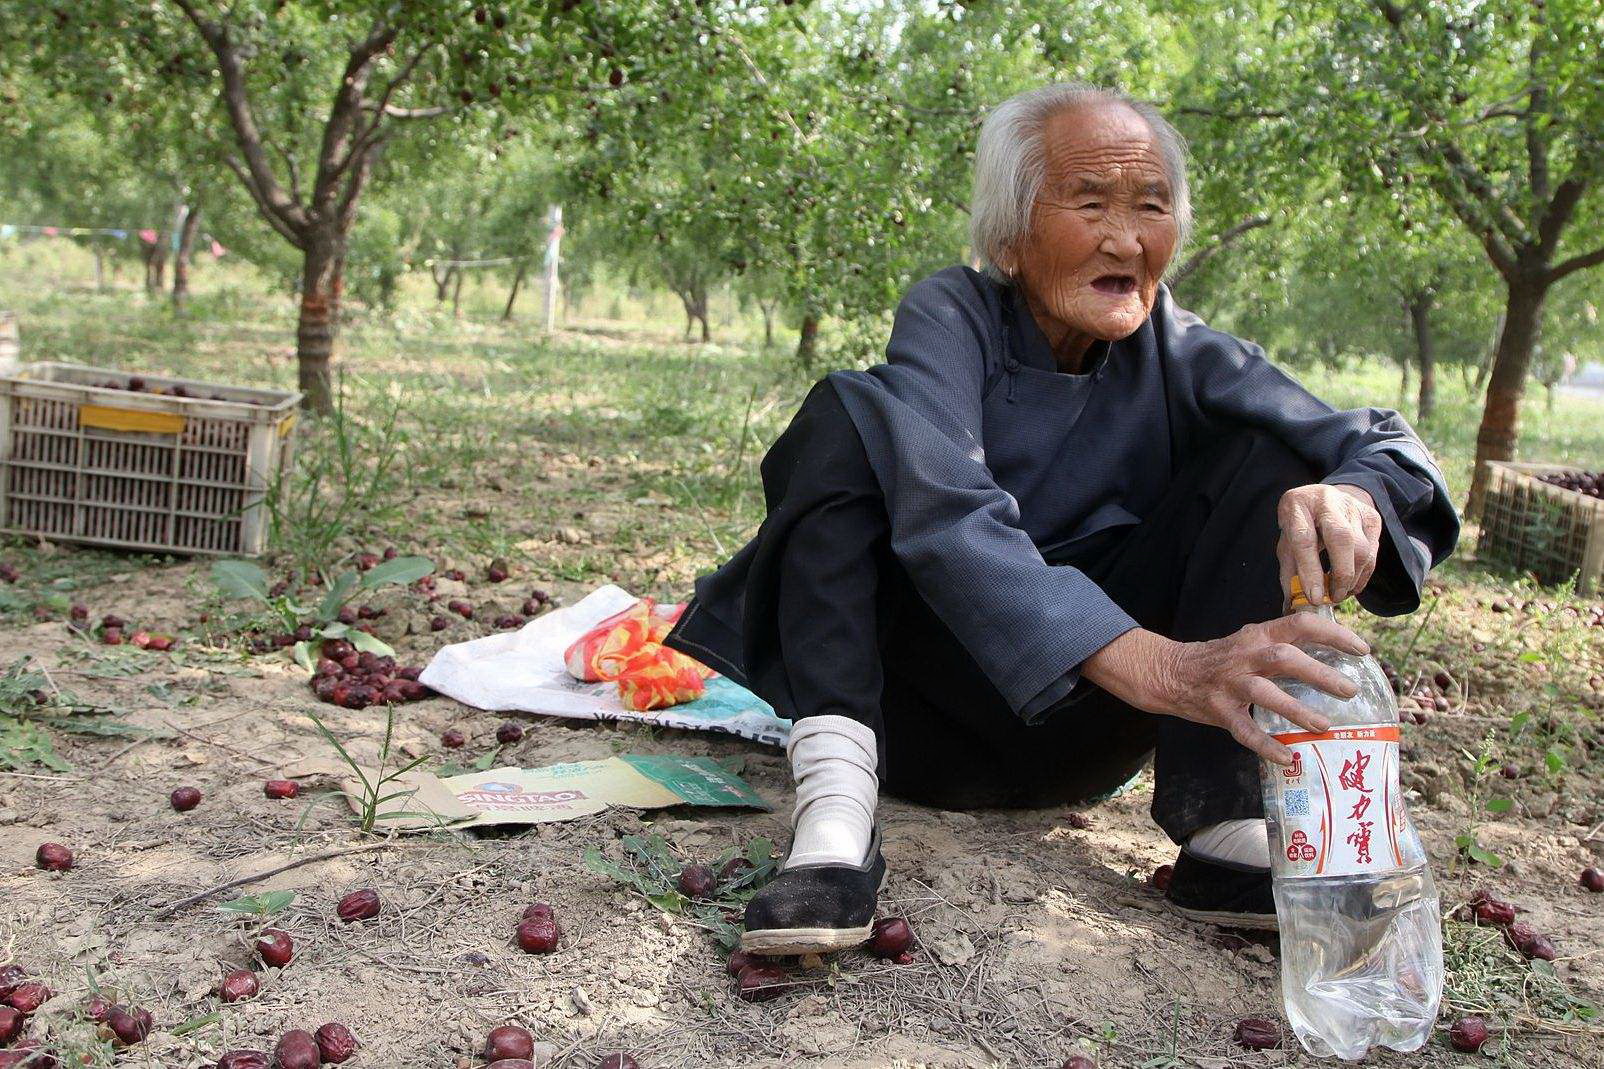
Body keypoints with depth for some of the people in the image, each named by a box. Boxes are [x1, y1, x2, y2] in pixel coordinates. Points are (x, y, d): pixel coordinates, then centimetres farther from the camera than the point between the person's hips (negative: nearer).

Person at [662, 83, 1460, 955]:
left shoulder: (1179, 354, -2)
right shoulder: (951, 318, -13)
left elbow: (1385, 447, -9)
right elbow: (945, 519, -32)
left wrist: (1351, 497, -36)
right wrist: (1159, 666, -46)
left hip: (1087, 733, 3)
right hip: (930, 708, -2)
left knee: (1263, 452, -10)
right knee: (846, 414, -22)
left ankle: (1223, 830, -24)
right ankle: (834, 811, -37)